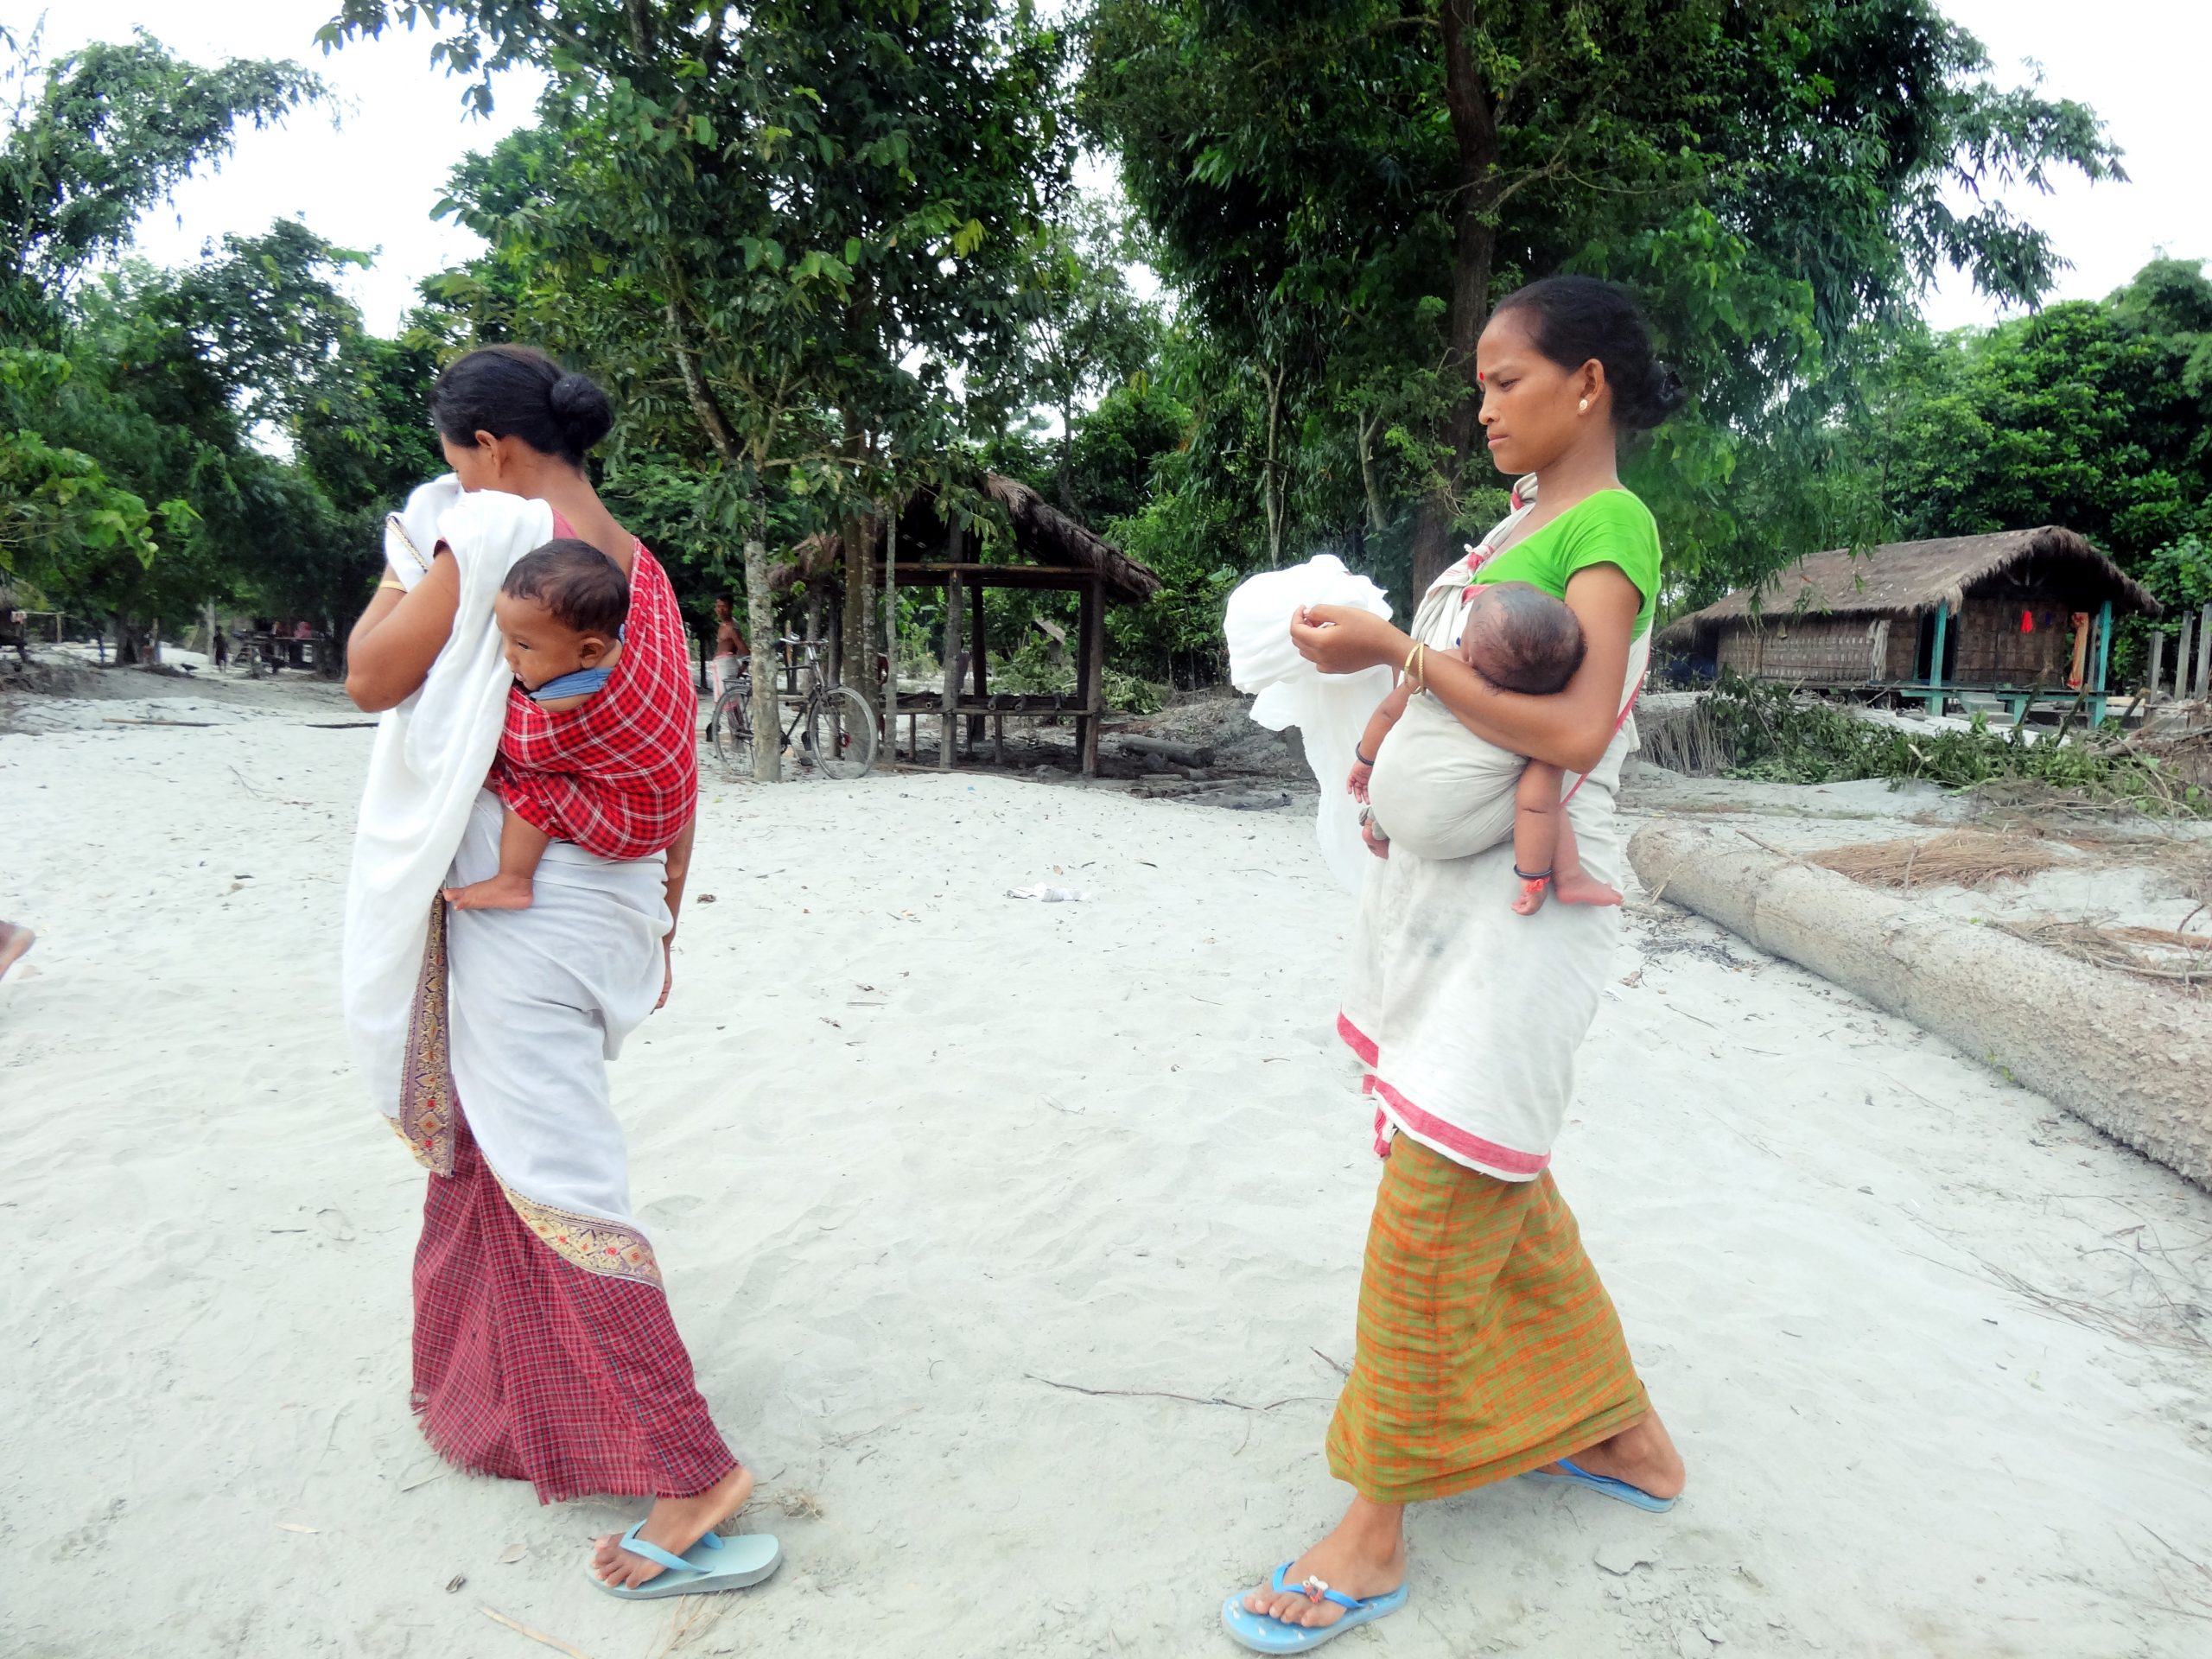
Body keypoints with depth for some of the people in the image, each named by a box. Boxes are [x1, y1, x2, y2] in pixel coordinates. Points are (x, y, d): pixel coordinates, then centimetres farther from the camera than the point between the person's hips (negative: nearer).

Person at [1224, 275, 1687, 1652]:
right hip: (1442, 883, 10)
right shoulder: (1521, 523, 16)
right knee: (1500, 1189, 18)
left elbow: (1573, 730, -25)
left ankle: (1374, 1538, 8)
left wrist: (1392, 649, -20)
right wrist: (1388, 739, 2)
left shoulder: (1611, 527, -11)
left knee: (1432, 1213, -6)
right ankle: (1625, 1436, 36)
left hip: (1521, 905, -9)